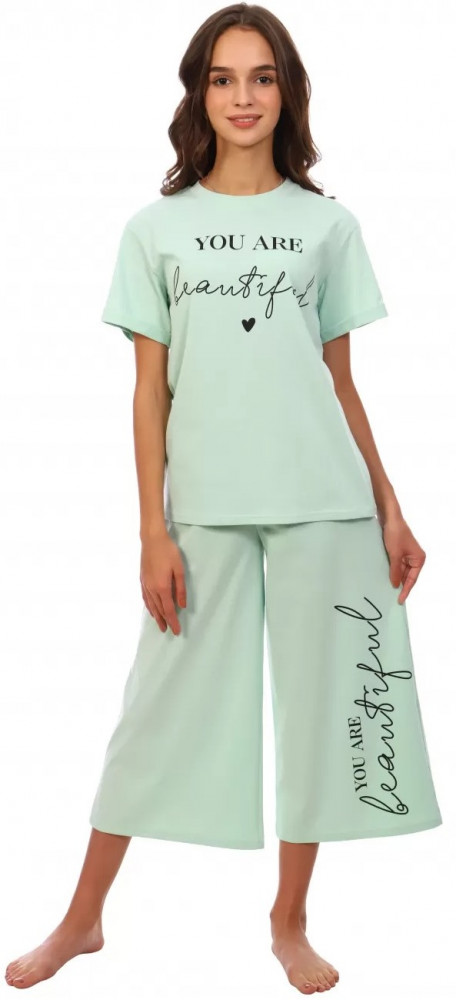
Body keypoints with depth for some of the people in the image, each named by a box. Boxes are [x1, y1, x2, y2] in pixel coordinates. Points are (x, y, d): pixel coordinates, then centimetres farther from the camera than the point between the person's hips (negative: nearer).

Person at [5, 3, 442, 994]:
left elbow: (342, 384, 10)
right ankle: (83, 918, 19)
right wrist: (153, 531, -4)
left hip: (323, 503, 1)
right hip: (205, 506, -1)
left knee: (318, 701, 5)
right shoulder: (157, 227, 5)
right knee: (162, 705, 3)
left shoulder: (327, 224, 8)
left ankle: (290, 920, 21)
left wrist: (390, 510, 6)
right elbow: (150, 390, 2)